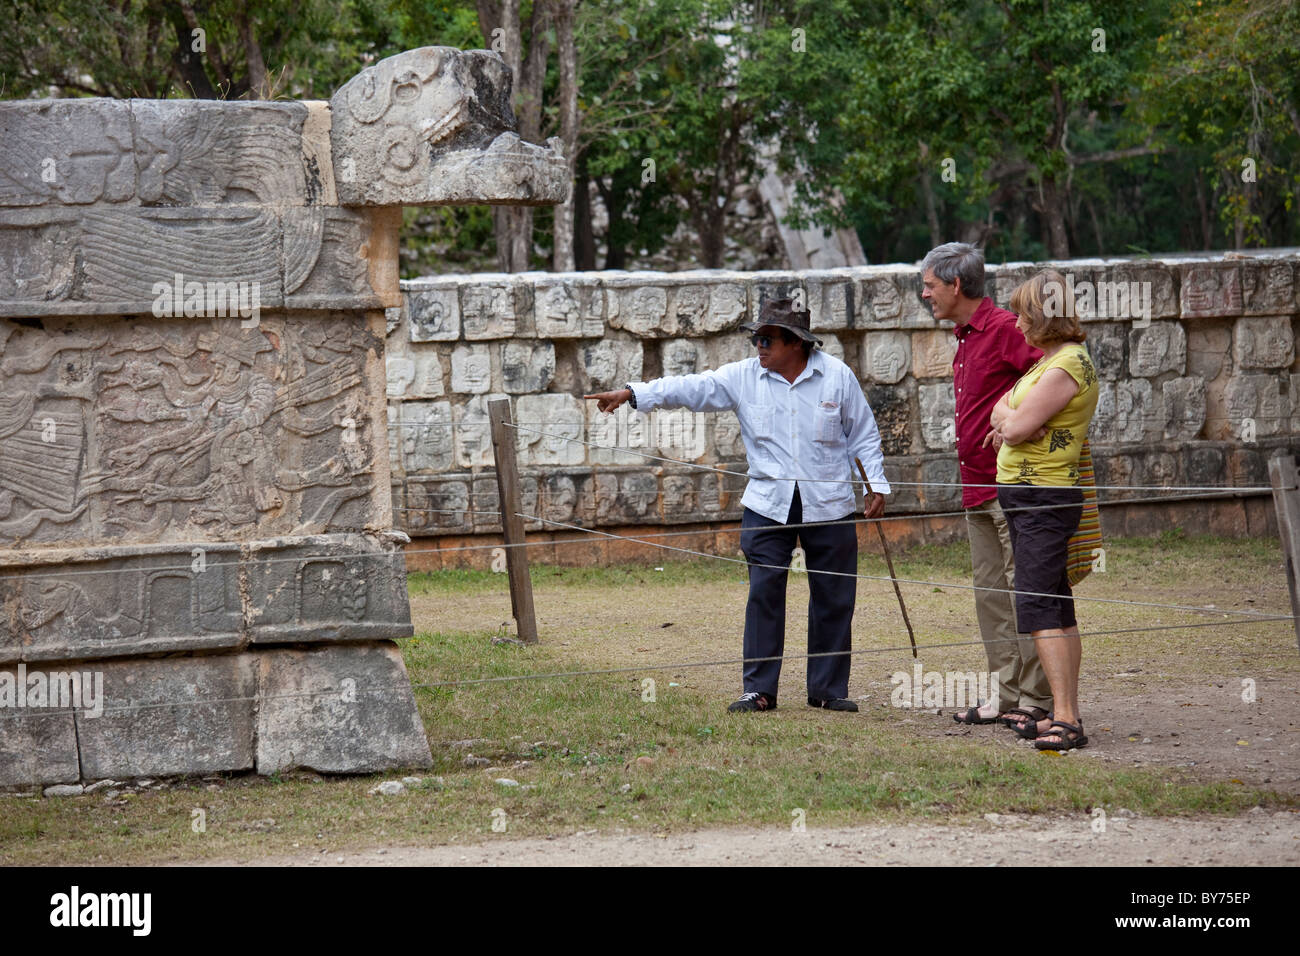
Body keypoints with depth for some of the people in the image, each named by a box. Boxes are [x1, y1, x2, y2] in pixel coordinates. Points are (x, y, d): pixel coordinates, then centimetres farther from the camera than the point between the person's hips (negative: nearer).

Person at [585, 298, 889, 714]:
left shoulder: (838, 377, 0)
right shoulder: (744, 377, 0)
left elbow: (863, 434, 8)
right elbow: (693, 388, -7)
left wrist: (877, 485, 3)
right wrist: (633, 394, -17)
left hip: (829, 506, 0)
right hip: (768, 504, 0)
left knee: (833, 599, 4)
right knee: (764, 595, -4)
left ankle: (828, 688, 14)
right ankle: (759, 689, 2)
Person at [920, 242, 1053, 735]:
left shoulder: (1004, 330, -13)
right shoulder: (965, 339, 17)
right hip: (977, 490, 10)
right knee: (990, 593, 11)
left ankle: (1037, 700, -5)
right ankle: (1009, 697, 16)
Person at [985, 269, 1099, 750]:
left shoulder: (1067, 367, -17)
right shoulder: (1050, 361, 15)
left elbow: (1017, 427, -20)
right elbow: (1001, 410, 18)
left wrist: (1007, 418, 3)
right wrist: (1008, 417, -5)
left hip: (1043, 500, -11)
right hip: (1030, 496, 11)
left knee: (1037, 607, -17)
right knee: (1058, 608, 12)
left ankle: (1065, 720, -22)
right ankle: (1066, 715, 18)